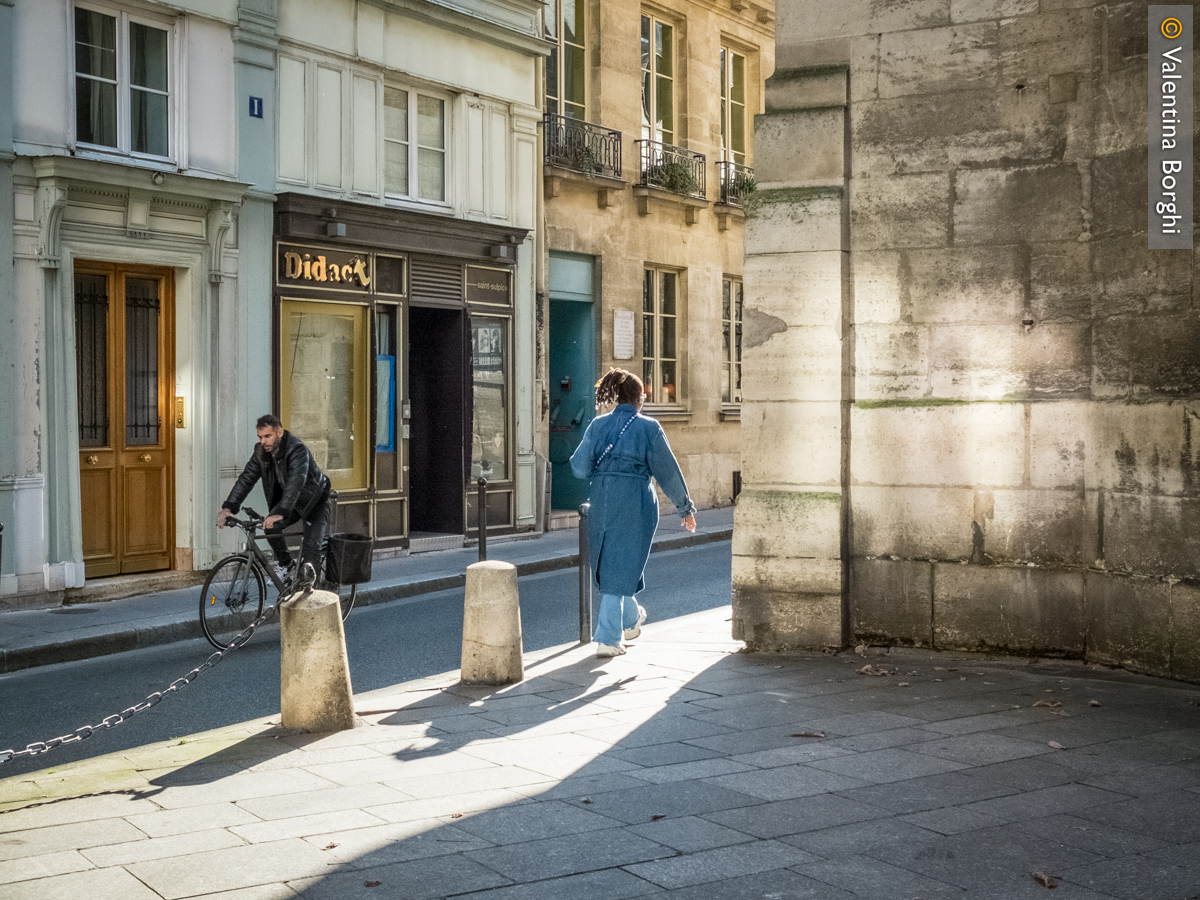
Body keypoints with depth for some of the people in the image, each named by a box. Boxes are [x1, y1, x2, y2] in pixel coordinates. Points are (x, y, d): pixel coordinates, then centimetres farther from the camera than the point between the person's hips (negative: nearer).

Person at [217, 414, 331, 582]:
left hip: (315, 501, -6)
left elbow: (295, 483, -44)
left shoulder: (297, 450, -31)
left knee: (311, 548, -20)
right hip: (295, 503, 6)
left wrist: (280, 513, -58)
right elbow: (247, 478, -14)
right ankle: (285, 565, 5)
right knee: (270, 526, -17)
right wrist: (229, 507, -28)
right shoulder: (261, 452, -10)